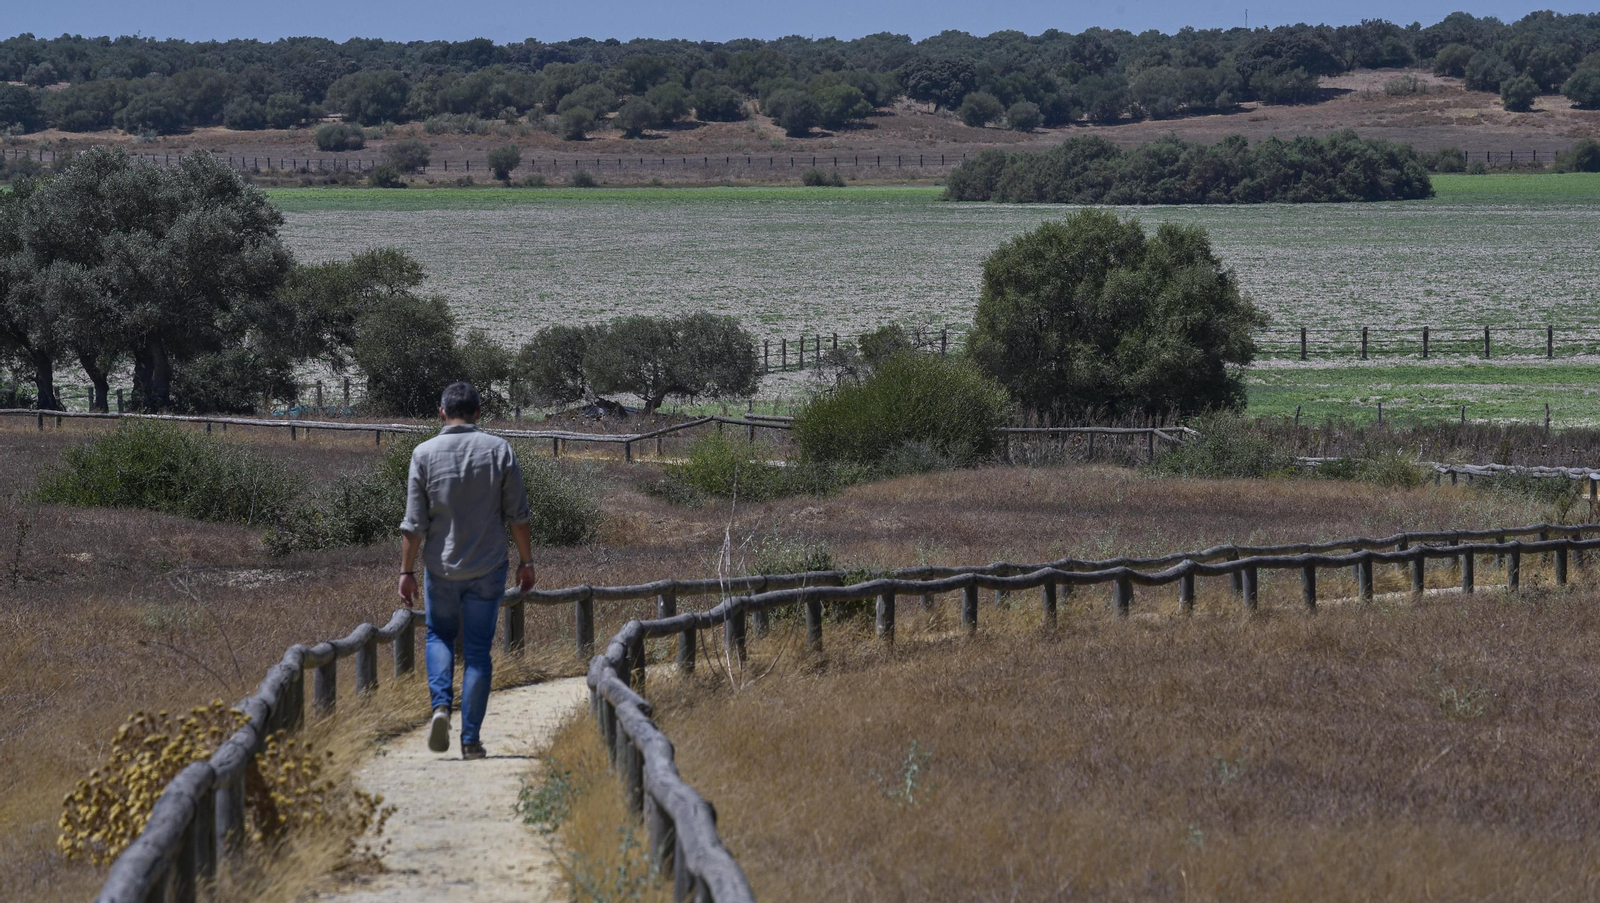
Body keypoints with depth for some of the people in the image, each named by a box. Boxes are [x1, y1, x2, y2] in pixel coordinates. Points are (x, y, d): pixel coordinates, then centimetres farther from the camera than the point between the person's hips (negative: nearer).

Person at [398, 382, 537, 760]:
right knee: (477, 650, 7)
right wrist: (526, 561, 8)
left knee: (439, 636, 21)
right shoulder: (499, 450, -4)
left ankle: (441, 704, -4)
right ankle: (471, 738, 3)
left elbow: (415, 523, -6)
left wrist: (407, 571, 1)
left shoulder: (425, 454, -6)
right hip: (487, 569, 0)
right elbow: (518, 515, -3)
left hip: (441, 567, 0)